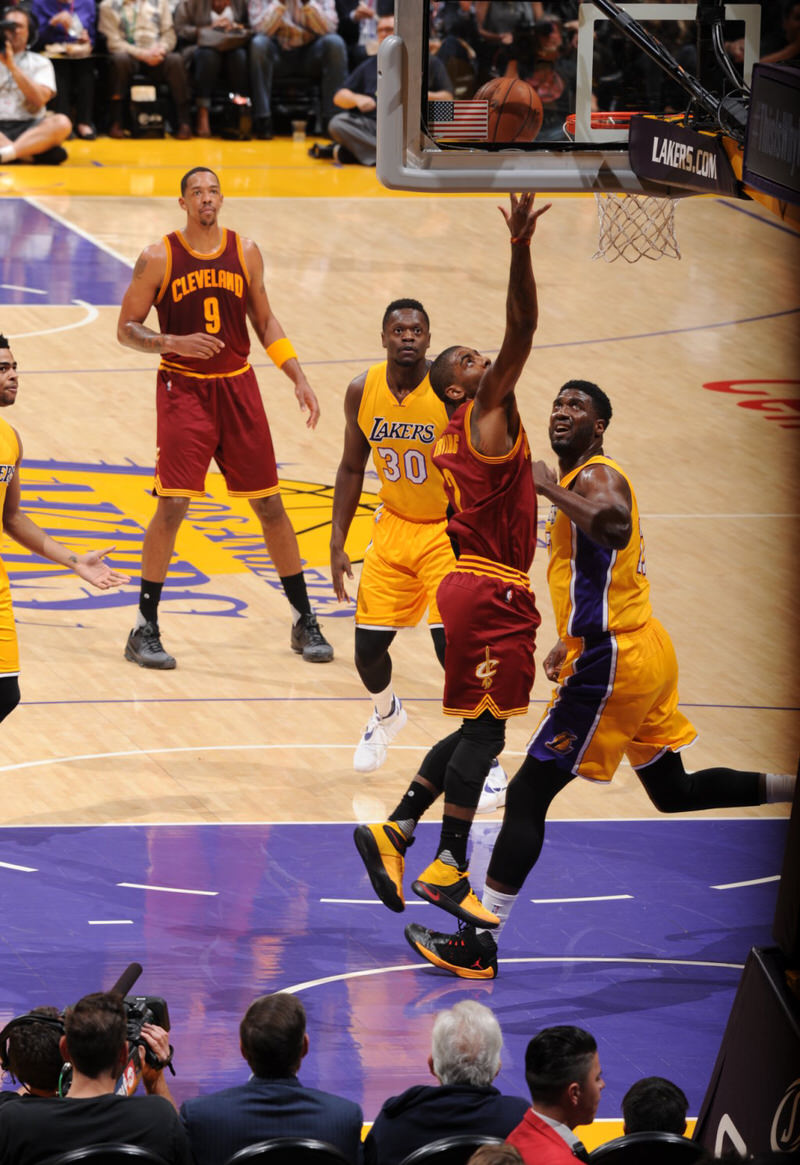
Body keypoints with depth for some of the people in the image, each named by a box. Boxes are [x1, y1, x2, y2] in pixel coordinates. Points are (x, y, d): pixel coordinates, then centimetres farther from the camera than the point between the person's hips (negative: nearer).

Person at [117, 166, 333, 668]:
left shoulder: (245, 252, 3)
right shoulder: (158, 258, -7)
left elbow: (264, 320, 14)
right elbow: (127, 329, -3)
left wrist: (299, 378, 6)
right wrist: (174, 342, -22)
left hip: (238, 387, 3)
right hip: (183, 388, -3)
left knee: (270, 504, 7)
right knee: (172, 505, -12)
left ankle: (305, 622, 17)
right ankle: (145, 630, -2)